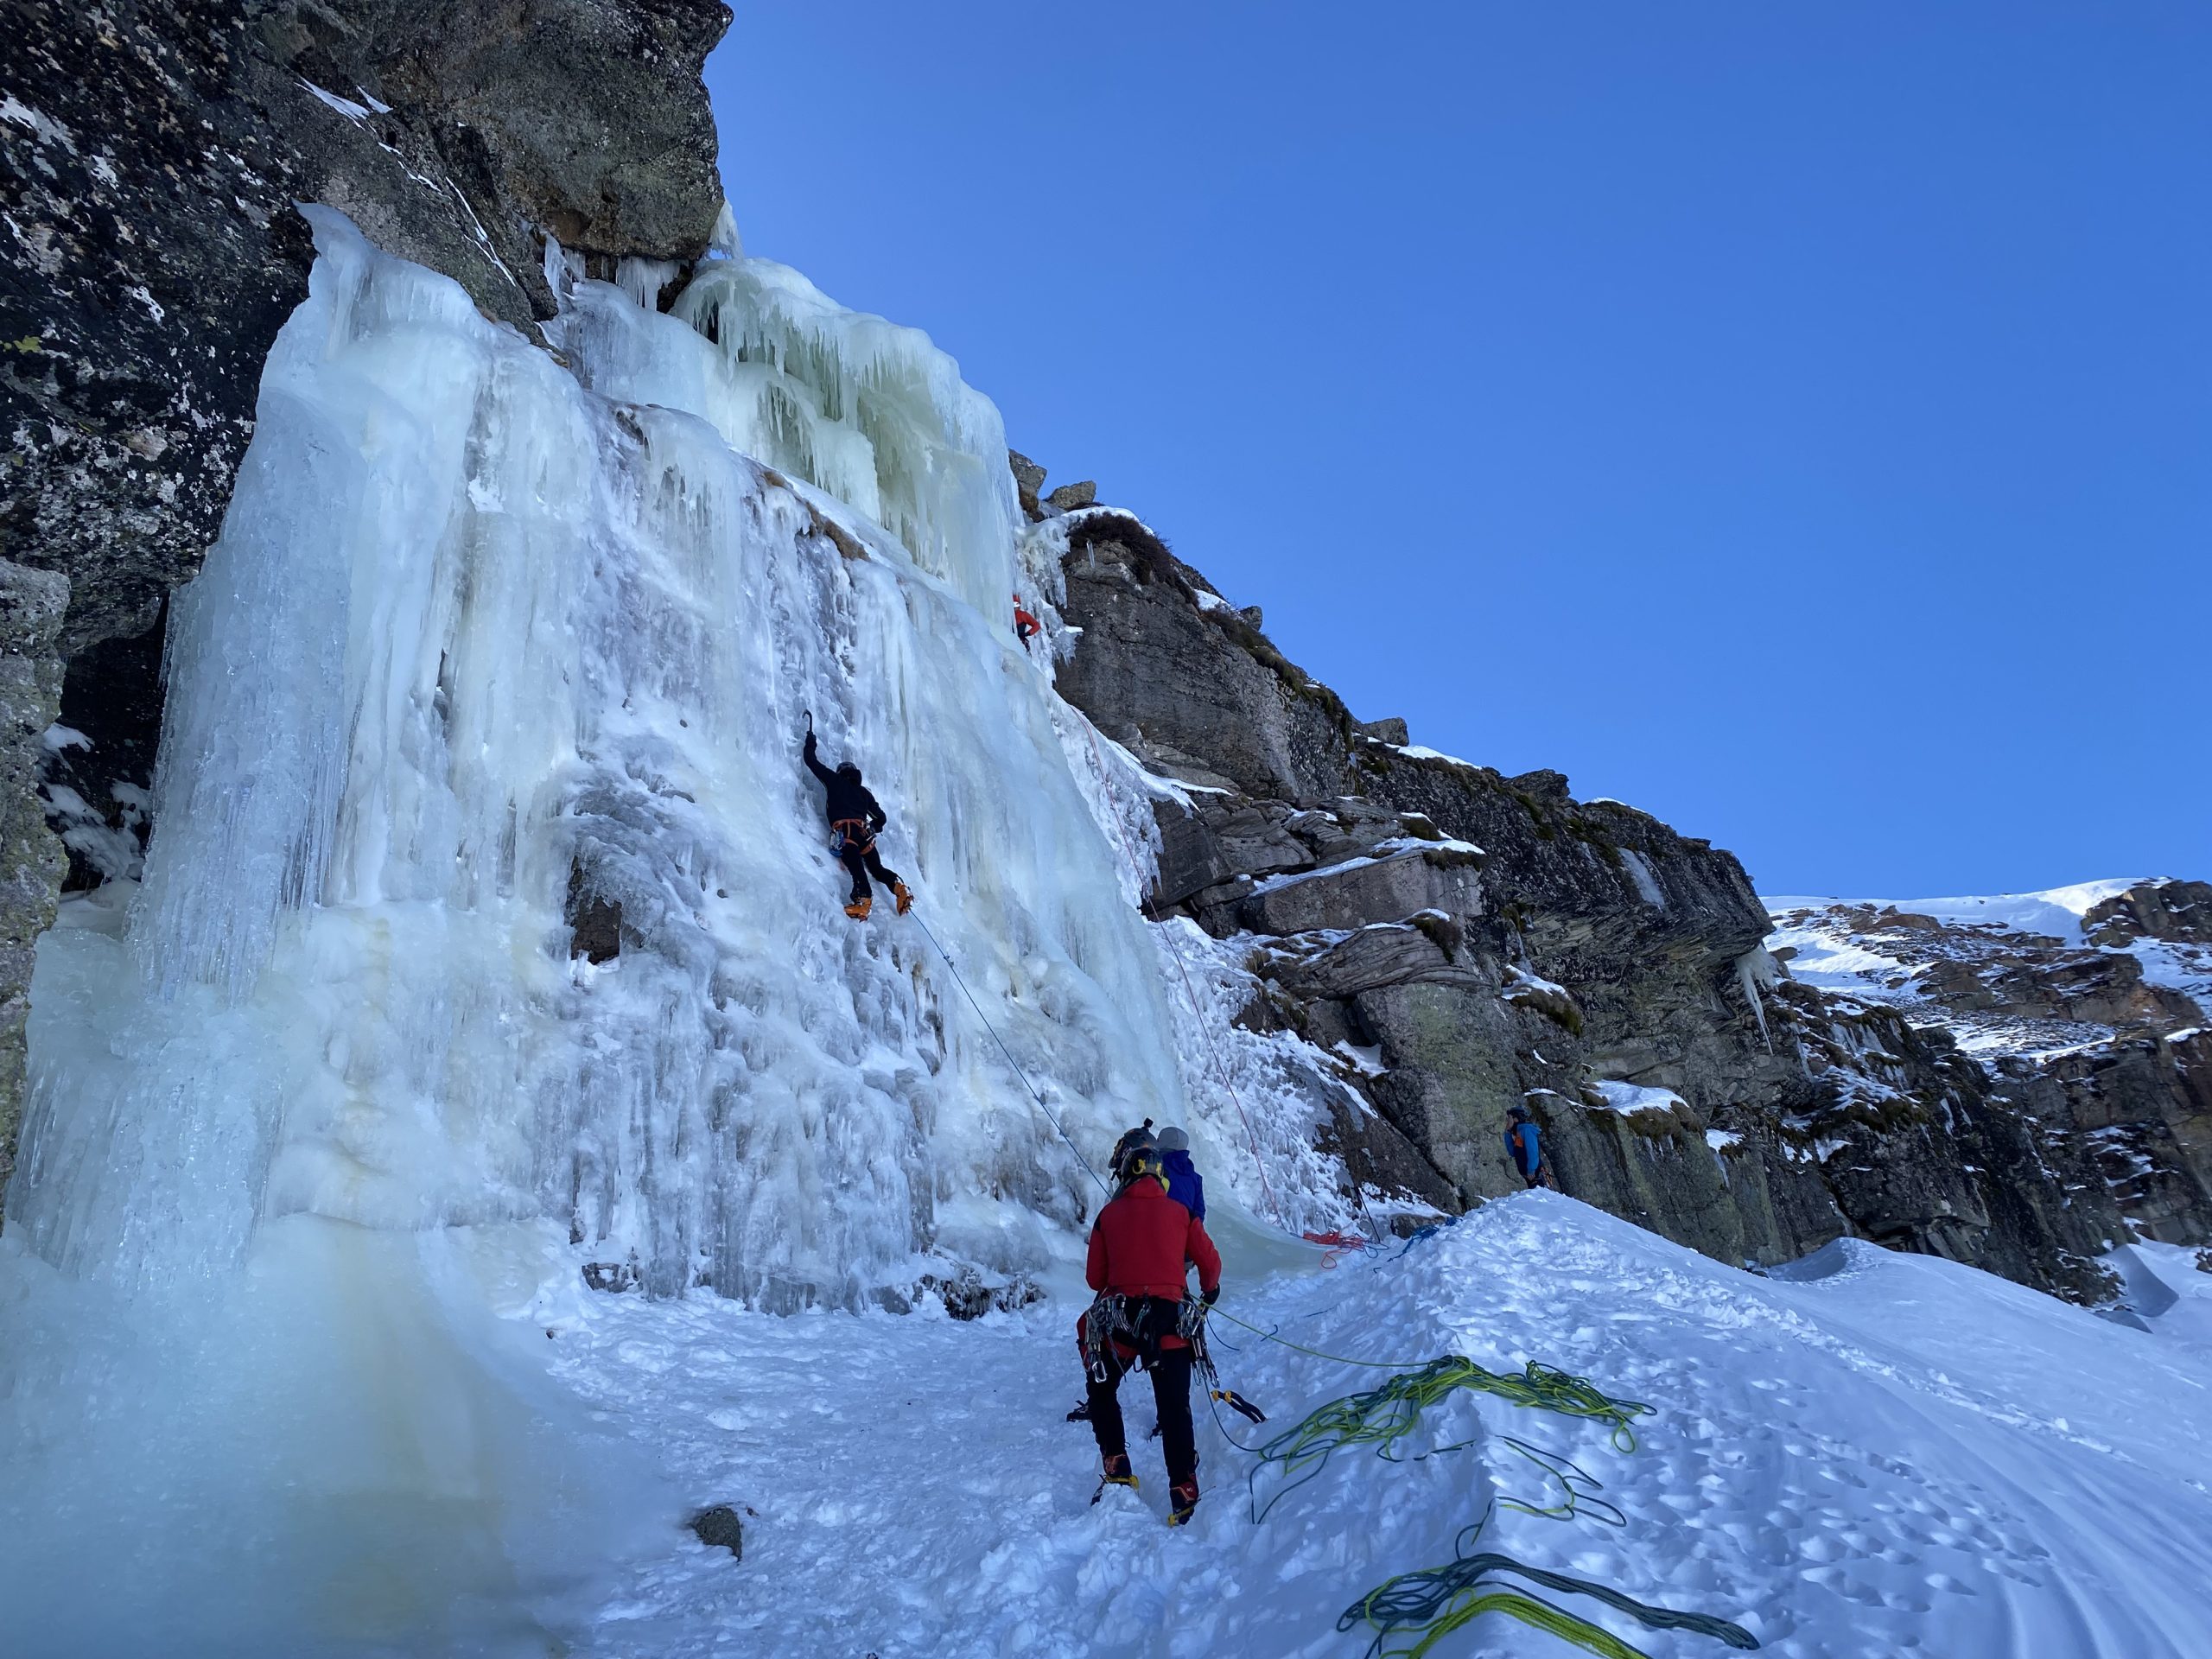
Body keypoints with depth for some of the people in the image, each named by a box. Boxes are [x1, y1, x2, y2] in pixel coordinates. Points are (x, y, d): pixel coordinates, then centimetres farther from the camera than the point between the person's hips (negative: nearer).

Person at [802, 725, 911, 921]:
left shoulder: (835, 781, 20)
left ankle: (862, 899, -49)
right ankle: (898, 887, -9)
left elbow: (811, 761, 23)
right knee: (877, 868, 18)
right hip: (865, 833, 5)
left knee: (854, 863, -27)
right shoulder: (864, 792, 29)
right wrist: (873, 827, 48)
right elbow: (881, 817, 30)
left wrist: (810, 743, 40)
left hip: (845, 830, -5)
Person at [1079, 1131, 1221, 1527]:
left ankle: (1117, 1470, 13)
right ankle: (1184, 1492, 0)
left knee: (1101, 1391, 22)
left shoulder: (1109, 1215, 1)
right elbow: (1210, 1263, 9)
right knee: (1175, 1408, 6)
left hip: (1119, 1321, 0)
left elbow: (1095, 1278, 6)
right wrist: (1209, 1289, 31)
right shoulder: (1180, 1213, 3)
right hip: (1170, 1324, 1)